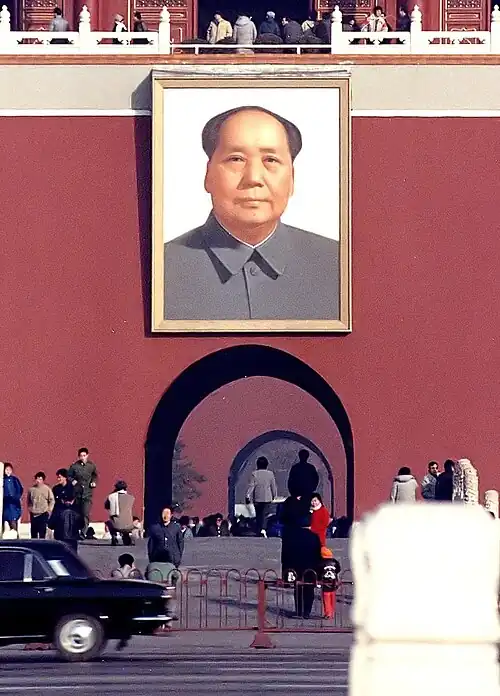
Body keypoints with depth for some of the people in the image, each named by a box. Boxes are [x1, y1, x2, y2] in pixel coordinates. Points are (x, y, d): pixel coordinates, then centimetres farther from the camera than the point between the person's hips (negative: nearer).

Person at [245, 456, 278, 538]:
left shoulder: (255, 474, -5)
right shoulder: (270, 474, -2)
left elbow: (251, 486, -7)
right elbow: (273, 486, 5)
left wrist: (248, 496, -2)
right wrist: (274, 496, 19)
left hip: (257, 498, 0)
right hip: (267, 498, 0)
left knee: (258, 515, 12)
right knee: (264, 514, -2)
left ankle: (258, 531, 15)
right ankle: (263, 529, -23)